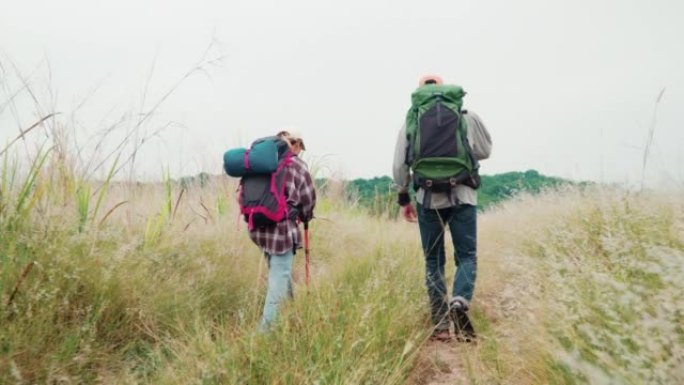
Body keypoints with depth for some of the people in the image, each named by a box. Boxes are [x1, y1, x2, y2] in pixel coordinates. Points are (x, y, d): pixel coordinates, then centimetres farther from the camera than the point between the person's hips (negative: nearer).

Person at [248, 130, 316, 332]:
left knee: (278, 271, 22)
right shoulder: (296, 164, -5)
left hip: (258, 227, 7)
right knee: (279, 276, 1)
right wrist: (305, 217, 18)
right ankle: (266, 327, 2)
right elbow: (308, 198, -2)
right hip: (282, 227, -6)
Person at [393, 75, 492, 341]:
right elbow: (485, 151, 11)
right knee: (467, 256, 7)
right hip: (462, 196, -1)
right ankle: (460, 302, -20)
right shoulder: (466, 117, 6)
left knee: (433, 261, 10)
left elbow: (399, 164, 3)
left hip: (428, 198, 1)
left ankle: (440, 325, 10)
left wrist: (403, 198, 12)